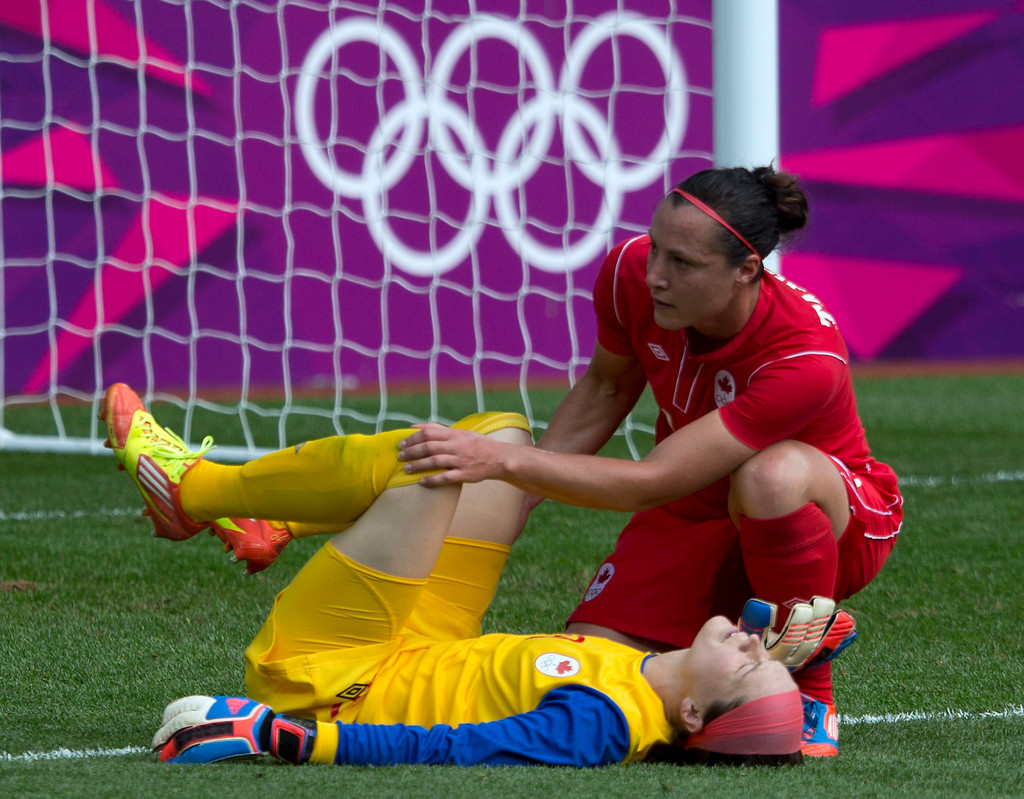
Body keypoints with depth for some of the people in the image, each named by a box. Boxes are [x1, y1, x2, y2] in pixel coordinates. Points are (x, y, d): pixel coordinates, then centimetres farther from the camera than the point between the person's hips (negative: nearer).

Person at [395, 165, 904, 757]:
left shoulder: (808, 359, -36)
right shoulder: (631, 272, -18)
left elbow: (652, 485, -37)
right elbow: (606, 388, 6)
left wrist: (502, 461, -43)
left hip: (842, 525, -5)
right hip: (695, 516, 5)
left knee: (772, 475, -43)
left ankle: (811, 694, -19)